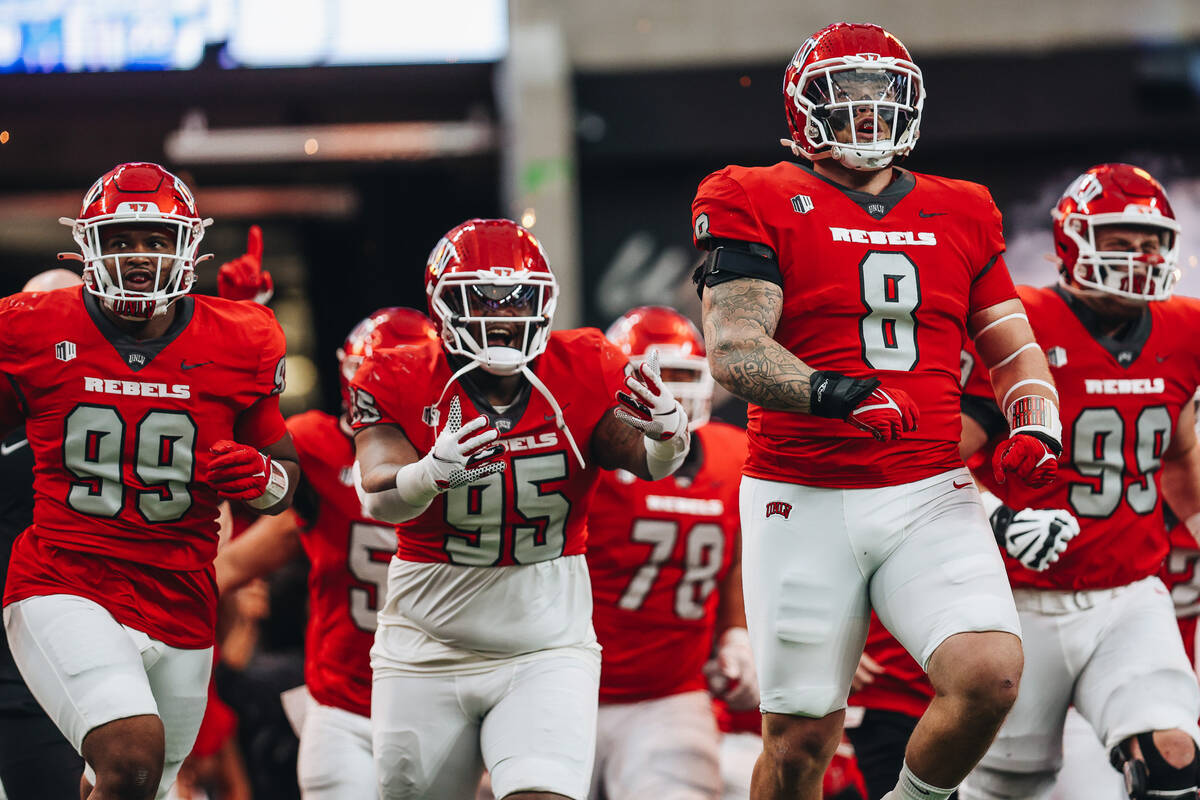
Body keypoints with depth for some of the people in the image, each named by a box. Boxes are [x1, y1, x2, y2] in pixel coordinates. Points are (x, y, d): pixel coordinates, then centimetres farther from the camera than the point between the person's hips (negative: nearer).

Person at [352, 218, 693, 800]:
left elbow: (648, 463, -18)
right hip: (428, 654, 0)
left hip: (547, 648, 0)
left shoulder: (581, 372, -4)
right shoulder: (400, 384, -9)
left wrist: (666, 436, -42)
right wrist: (431, 473, -46)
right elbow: (379, 498, -23)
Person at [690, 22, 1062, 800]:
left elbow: (1015, 351, 18)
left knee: (990, 675, -19)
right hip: (803, 501, -3)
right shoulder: (756, 204, -1)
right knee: (800, 734, 1)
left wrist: (1036, 428, -3)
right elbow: (734, 351, -13)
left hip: (930, 495, 3)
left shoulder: (960, 214, 13)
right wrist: (836, 394, -30)